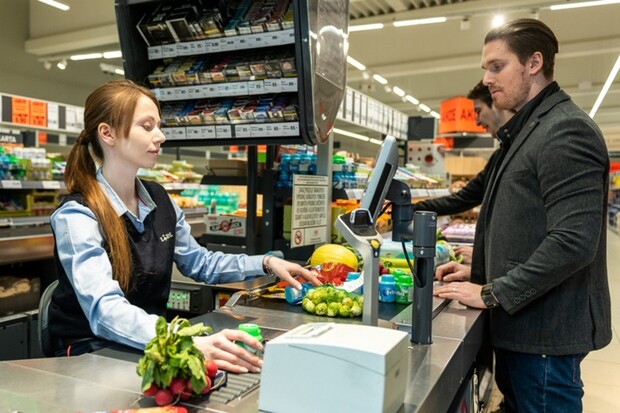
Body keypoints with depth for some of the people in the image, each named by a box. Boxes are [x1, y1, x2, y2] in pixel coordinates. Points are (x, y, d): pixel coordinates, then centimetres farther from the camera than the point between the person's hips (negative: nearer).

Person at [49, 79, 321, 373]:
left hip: (152, 345, 6)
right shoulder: (76, 215, -17)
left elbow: (200, 263, 16)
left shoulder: (160, 200, 3)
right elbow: (105, 309, -31)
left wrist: (266, 263, 5)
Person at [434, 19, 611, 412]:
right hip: (523, 322, 9)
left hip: (545, 331, -9)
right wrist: (480, 271, 13)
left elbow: (574, 241, -25)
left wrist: (492, 293, -19)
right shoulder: (530, 129, 15)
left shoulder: (566, 130, -16)